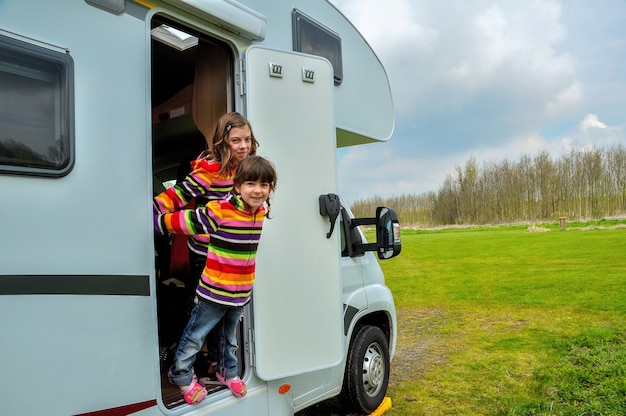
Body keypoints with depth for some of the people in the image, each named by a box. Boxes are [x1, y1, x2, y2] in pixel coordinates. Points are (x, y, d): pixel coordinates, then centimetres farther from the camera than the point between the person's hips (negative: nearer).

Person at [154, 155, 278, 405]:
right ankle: (181, 375, 36)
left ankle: (227, 372, 48)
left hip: (241, 293, 6)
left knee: (230, 335, 26)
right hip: (214, 291, -6)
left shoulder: (261, 212, -4)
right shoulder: (219, 212, -25)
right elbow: (181, 221, -17)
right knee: (195, 335, 13)